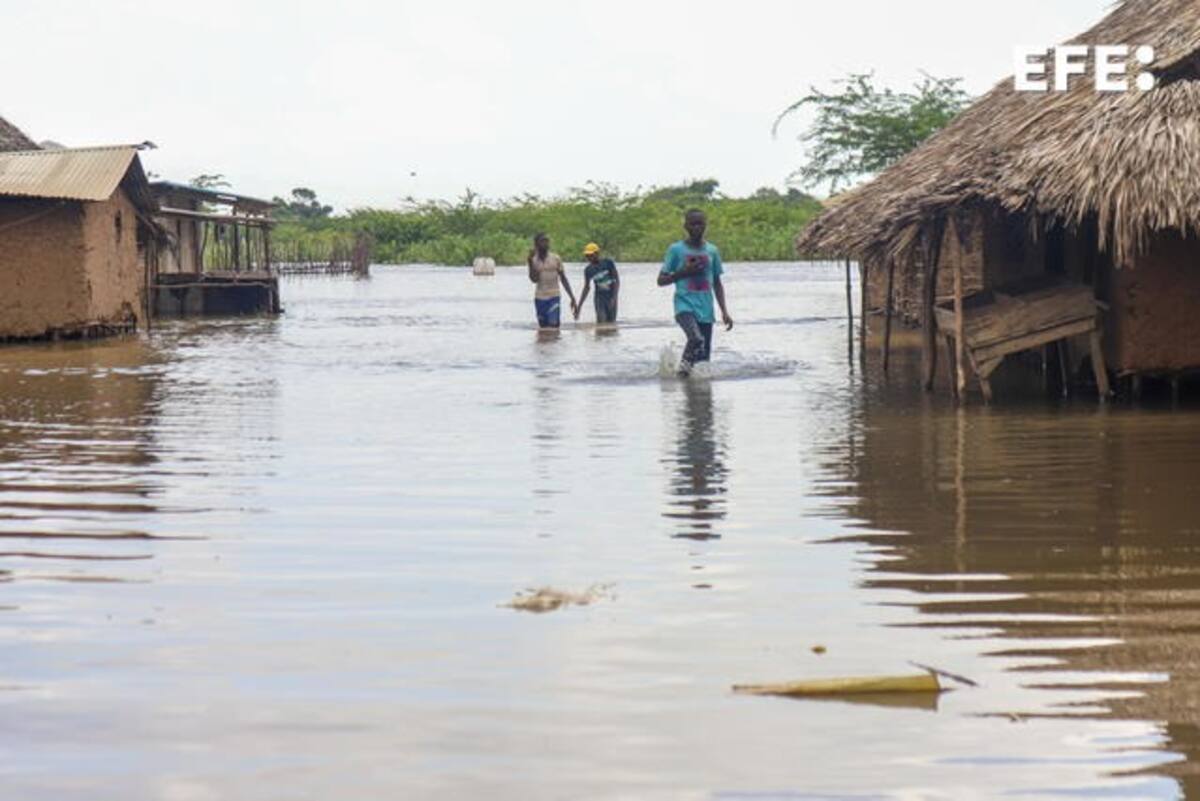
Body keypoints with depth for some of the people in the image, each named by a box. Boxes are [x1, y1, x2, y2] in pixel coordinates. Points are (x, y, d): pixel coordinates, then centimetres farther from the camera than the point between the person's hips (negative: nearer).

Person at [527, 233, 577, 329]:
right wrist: (531, 261, -18)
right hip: (540, 298, 2)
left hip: (554, 297, -2)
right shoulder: (534, 260, 3)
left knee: (553, 325, -16)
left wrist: (572, 298, 3)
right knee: (543, 328, 4)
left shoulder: (555, 259, 1)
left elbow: (563, 279, 5)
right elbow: (534, 279, -11)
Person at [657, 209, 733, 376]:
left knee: (703, 355, 2)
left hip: (705, 310, 4)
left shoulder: (712, 251, 10)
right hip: (685, 306, -4)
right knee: (697, 340, -29)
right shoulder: (676, 250, 0)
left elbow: (717, 283, 16)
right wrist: (684, 272, -11)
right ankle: (685, 363, -4)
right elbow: (661, 280, 3)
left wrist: (724, 311, 8)